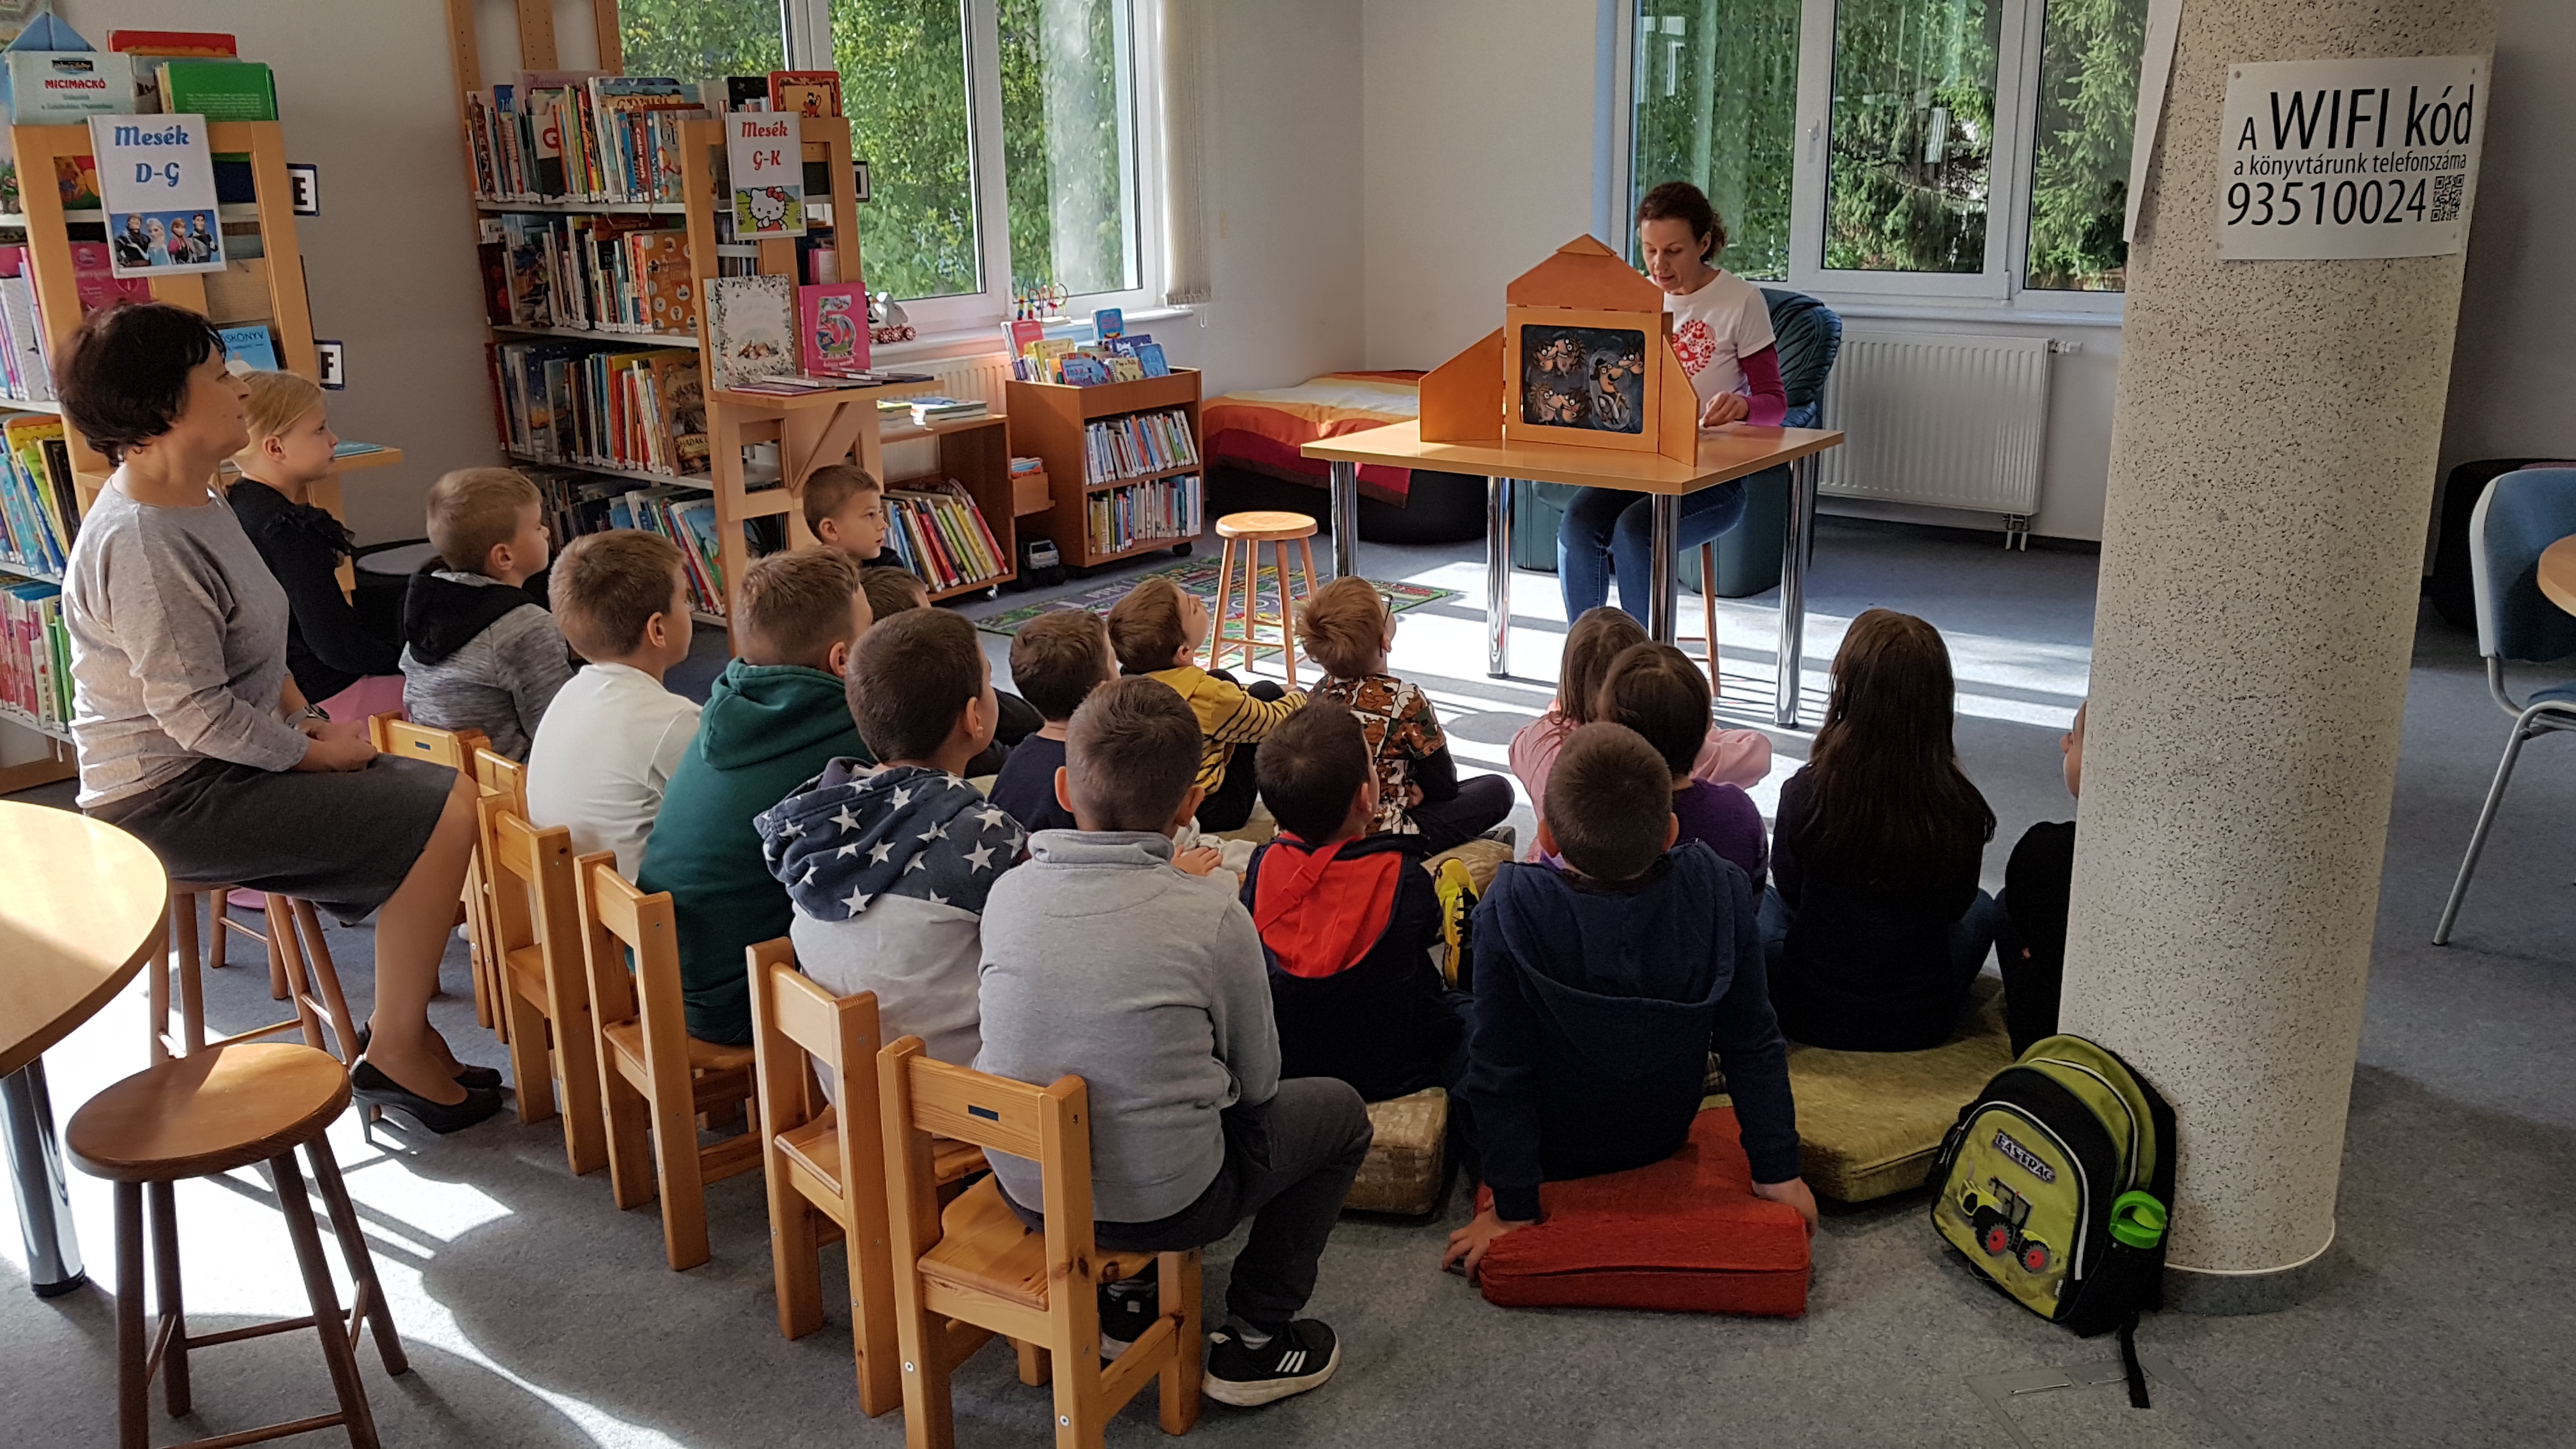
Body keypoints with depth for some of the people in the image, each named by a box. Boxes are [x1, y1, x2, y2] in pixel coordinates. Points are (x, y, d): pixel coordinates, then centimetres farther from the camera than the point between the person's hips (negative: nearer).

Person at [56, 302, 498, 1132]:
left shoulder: (194, 501, 7)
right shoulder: (141, 546, -25)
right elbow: (198, 714, -25)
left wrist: (308, 718, 4)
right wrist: (314, 752, -13)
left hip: (222, 764, 10)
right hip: (172, 800, -10)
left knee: (450, 793, 5)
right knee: (446, 816, -18)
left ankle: (401, 1021, 12)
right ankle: (395, 1051, -4)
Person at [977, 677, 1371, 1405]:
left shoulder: (1009, 891, -6)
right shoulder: (1212, 914, -17)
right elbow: (1258, 1082, -4)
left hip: (1024, 1189, 5)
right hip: (1163, 1204, -5)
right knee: (1339, 1109, 18)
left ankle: (1122, 1295, 30)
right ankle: (1254, 1341, 19)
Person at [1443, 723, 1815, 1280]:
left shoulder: (1511, 909, -33)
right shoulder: (1719, 892, -26)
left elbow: (1500, 1070, -25)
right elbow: (1753, 1046, -15)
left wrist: (1512, 1207, -13)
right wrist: (1778, 1172, -2)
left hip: (1552, 1151, -3)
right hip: (1661, 1139, 3)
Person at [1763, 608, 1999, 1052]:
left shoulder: (1806, 792, -24)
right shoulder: (1962, 808, -20)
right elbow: (1954, 904, 0)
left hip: (1812, 1017, -1)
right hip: (1924, 1024, 1)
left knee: (1760, 902, 30)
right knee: (1982, 908, 31)